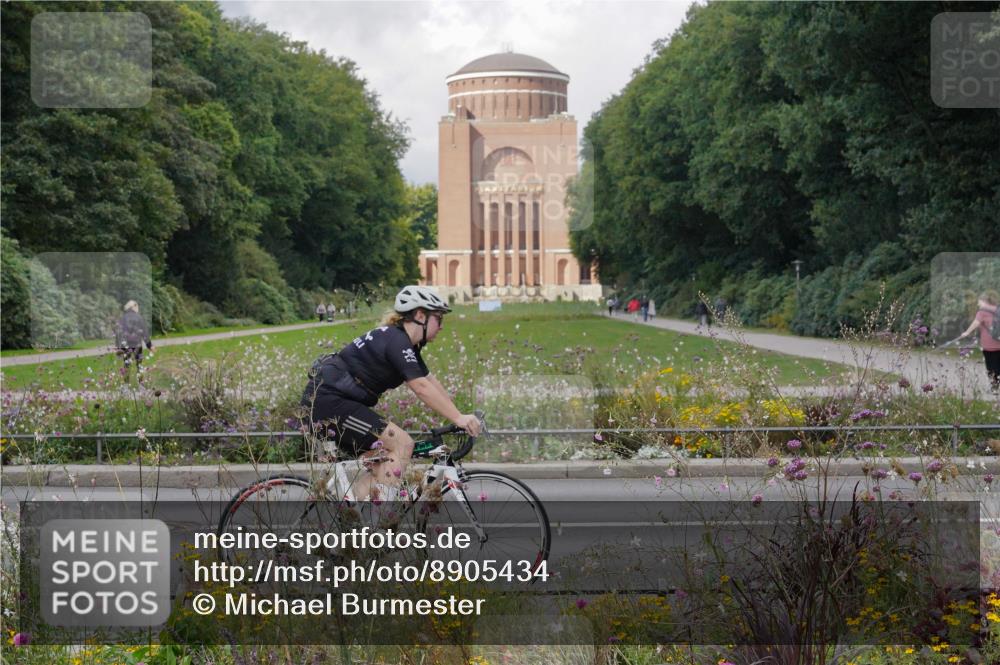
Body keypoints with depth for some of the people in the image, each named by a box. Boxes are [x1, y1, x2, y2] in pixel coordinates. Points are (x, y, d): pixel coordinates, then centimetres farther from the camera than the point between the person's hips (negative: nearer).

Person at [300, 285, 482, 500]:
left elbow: (432, 382, 13)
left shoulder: (407, 345, 14)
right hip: (329, 400, -11)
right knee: (402, 443, -15)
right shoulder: (396, 341, -17)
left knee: (380, 469, 9)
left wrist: (460, 417, 6)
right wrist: (458, 418, -27)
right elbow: (421, 387, -25)